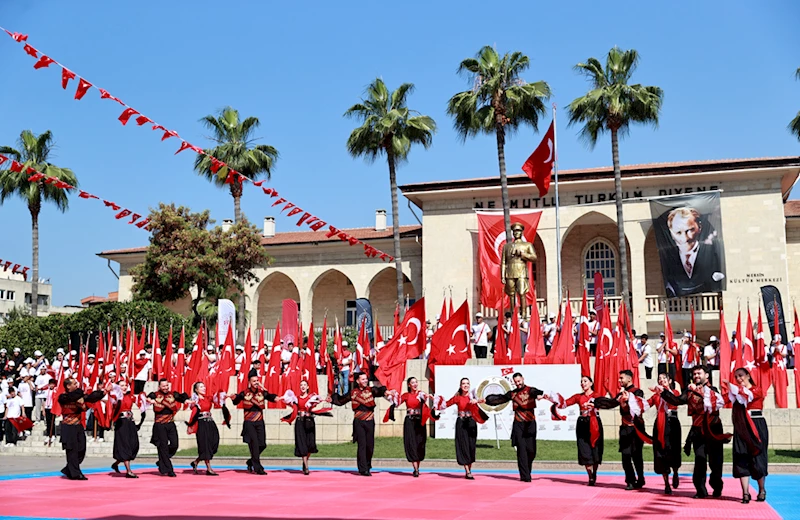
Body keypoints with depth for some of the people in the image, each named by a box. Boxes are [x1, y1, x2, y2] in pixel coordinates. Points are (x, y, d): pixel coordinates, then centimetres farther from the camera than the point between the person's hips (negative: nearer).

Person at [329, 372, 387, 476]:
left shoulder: (371, 390, 3)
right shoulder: (353, 393, 6)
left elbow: (379, 391, -19)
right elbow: (341, 400, 16)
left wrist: (385, 391, -40)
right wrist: (332, 399, 2)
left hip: (370, 422, 1)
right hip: (359, 422, -1)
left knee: (370, 445, 5)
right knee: (362, 445, -7)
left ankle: (368, 467, 26)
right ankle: (363, 470, -6)